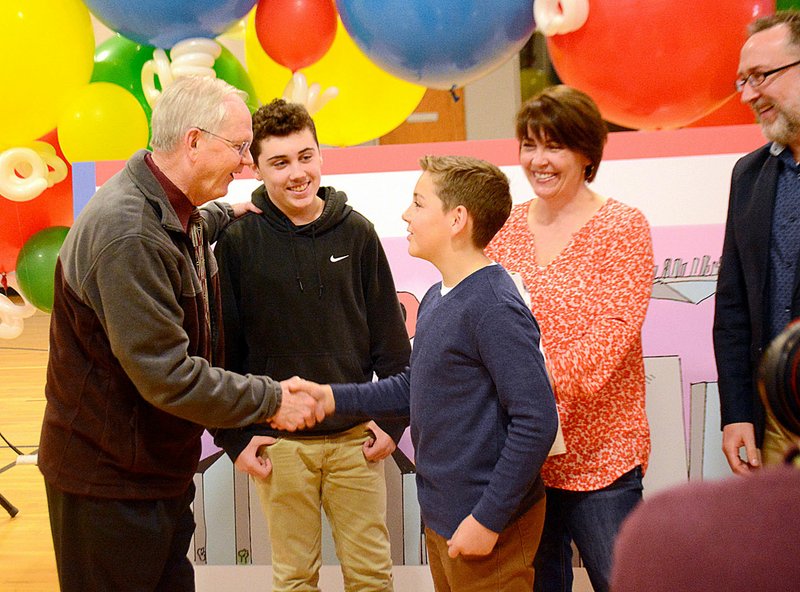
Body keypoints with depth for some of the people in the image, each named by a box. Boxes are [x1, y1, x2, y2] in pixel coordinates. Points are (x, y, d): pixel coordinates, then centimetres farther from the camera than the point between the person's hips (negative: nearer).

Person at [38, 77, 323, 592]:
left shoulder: (173, 212, 7)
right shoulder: (128, 235, -27)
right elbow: (167, 375, -28)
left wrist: (229, 216, 25)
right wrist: (271, 399, -20)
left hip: (163, 467, 10)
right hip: (110, 478, -10)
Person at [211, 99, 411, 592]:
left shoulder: (356, 232, -1)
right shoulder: (238, 241, -5)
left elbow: (391, 338, 4)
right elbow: (222, 347, -2)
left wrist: (393, 421, 1)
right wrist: (235, 437, -4)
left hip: (355, 437, 1)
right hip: (279, 444, -1)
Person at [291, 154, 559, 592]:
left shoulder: (494, 309, -21)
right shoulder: (436, 299, 9)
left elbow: (537, 421, -24)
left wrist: (489, 519, -21)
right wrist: (333, 398, 8)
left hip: (487, 523, -9)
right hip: (440, 515, 9)